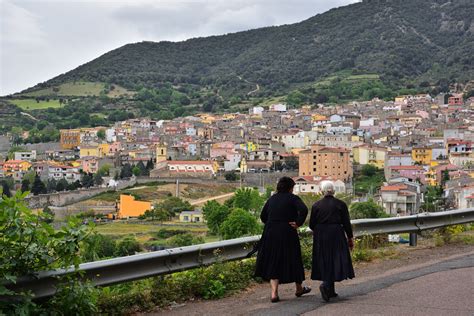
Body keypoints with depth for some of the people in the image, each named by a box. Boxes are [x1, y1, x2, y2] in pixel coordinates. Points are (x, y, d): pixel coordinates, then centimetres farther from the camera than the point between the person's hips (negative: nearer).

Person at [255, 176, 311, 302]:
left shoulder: (272, 199, 9)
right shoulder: (292, 198, -6)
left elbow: (263, 216, 14)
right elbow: (303, 210, -23)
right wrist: (298, 223, -12)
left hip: (271, 235, 4)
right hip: (288, 235, -4)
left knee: (273, 263, 7)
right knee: (293, 260, 13)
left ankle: (274, 293, -4)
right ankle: (299, 288, 30)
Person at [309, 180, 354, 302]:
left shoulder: (316, 205, 0)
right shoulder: (340, 204, -4)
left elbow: (311, 225, 1)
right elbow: (346, 223, -3)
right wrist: (350, 238, 7)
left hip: (320, 237, 2)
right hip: (336, 236, -2)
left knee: (325, 262, 11)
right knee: (336, 260, 1)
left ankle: (330, 291, 14)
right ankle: (326, 284, -21)